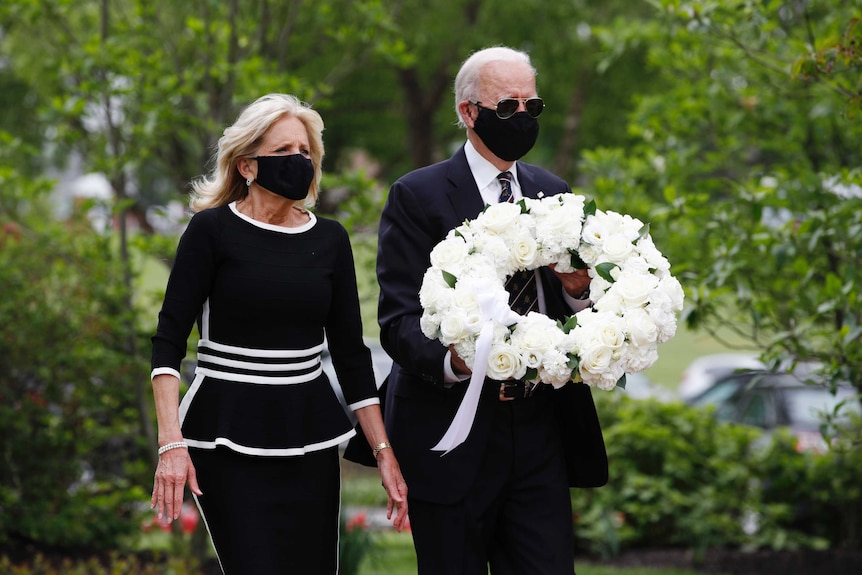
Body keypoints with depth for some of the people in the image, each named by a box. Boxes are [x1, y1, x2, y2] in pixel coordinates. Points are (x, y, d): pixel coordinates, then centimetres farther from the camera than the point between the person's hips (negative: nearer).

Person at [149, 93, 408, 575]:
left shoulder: (330, 239, 8)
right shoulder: (212, 230, -4)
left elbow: (351, 351, 11)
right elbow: (169, 341, -7)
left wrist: (384, 451, 5)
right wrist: (172, 444, -18)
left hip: (309, 436, 4)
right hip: (229, 435, -4)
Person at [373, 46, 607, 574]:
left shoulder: (553, 192, 14)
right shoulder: (418, 196, -3)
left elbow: (575, 314, 15)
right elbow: (399, 320, -10)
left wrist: (577, 289, -9)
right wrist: (453, 362, -31)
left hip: (540, 431, 4)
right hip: (453, 432, -4)